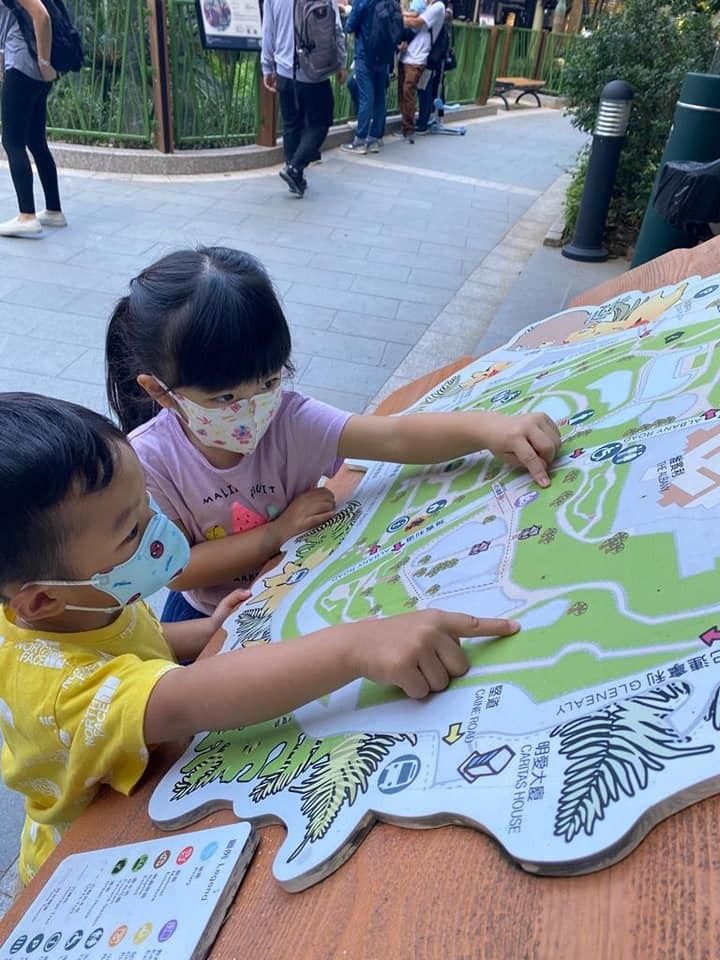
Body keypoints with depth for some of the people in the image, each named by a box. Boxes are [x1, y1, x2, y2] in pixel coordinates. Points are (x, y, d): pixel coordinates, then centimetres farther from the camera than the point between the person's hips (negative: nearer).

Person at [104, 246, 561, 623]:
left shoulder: (291, 420, -22)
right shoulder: (150, 459, -21)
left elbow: (396, 438, -34)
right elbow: (173, 569, -17)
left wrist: (485, 427, -52)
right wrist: (277, 532, -25)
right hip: (212, 615, -1)